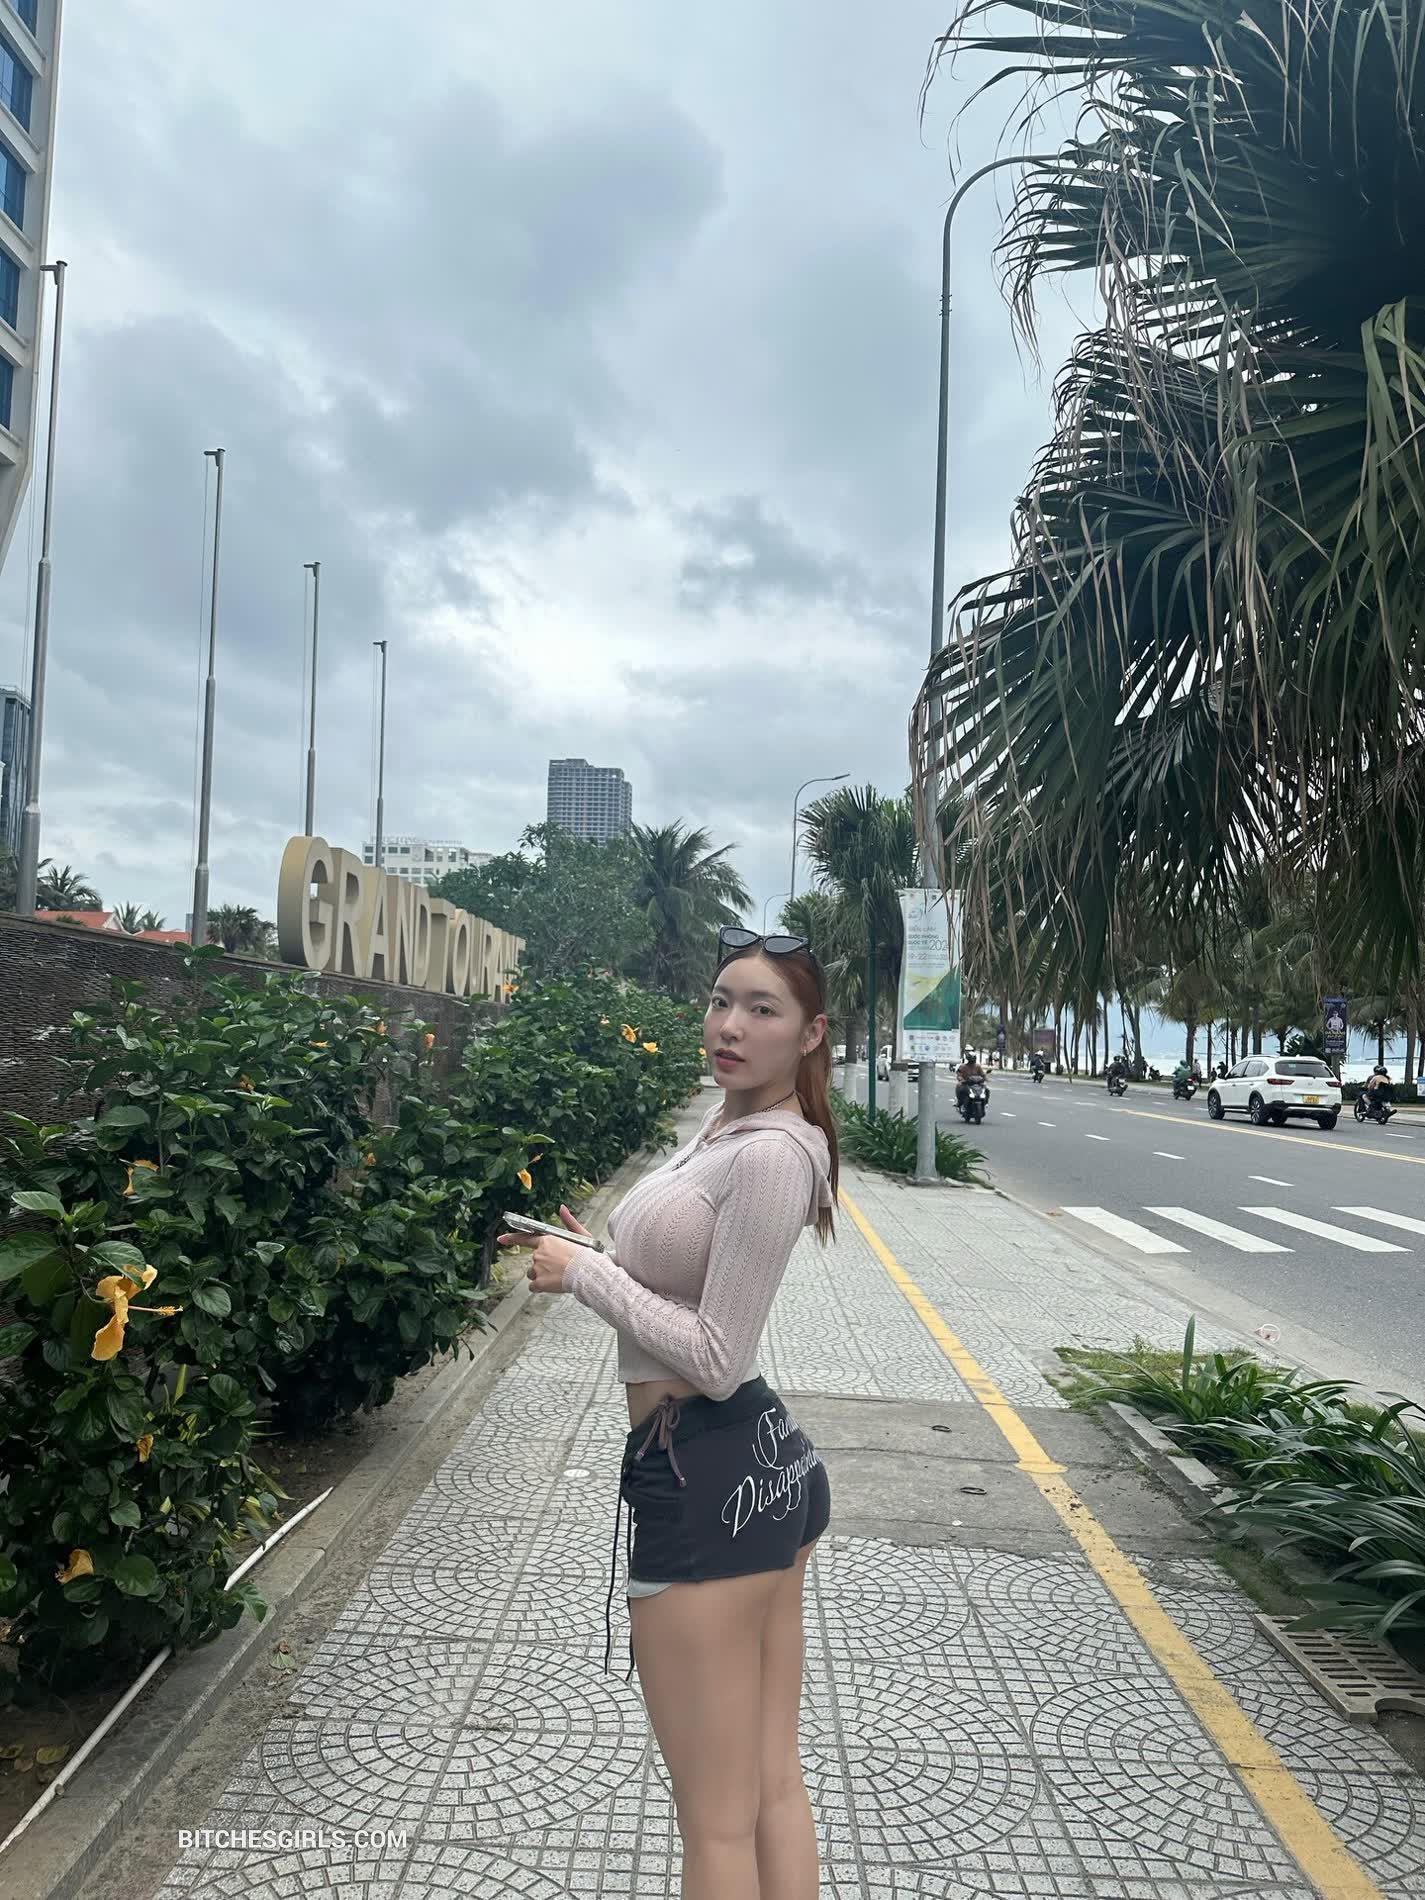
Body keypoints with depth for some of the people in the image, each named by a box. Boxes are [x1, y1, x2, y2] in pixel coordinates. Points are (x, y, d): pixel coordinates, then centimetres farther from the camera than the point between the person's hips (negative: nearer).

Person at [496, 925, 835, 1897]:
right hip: (769, 1460, 10)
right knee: (776, 1787, 21)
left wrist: (586, 1274, -13)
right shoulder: (727, 1123, 8)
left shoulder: (770, 1157, -22)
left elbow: (715, 1360, -21)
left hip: (707, 1479, -10)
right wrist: (591, 1256, 6)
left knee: (717, 1822, 9)